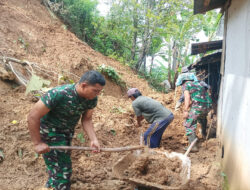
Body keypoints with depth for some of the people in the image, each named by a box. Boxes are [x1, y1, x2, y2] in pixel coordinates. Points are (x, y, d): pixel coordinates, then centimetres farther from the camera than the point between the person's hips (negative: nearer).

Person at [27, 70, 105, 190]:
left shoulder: (92, 99, -15)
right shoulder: (58, 94, -34)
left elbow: (86, 119, -4)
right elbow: (33, 117, -27)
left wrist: (93, 140, -18)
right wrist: (37, 143, -21)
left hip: (67, 132, 6)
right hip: (50, 133, -6)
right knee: (62, 170, -5)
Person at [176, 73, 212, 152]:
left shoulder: (186, 84, 7)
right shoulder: (198, 83, 27)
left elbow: (187, 97, -6)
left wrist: (185, 111, -9)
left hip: (198, 105, -7)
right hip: (208, 105, 8)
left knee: (189, 124, -2)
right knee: (202, 118, 36)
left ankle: (193, 146, -9)